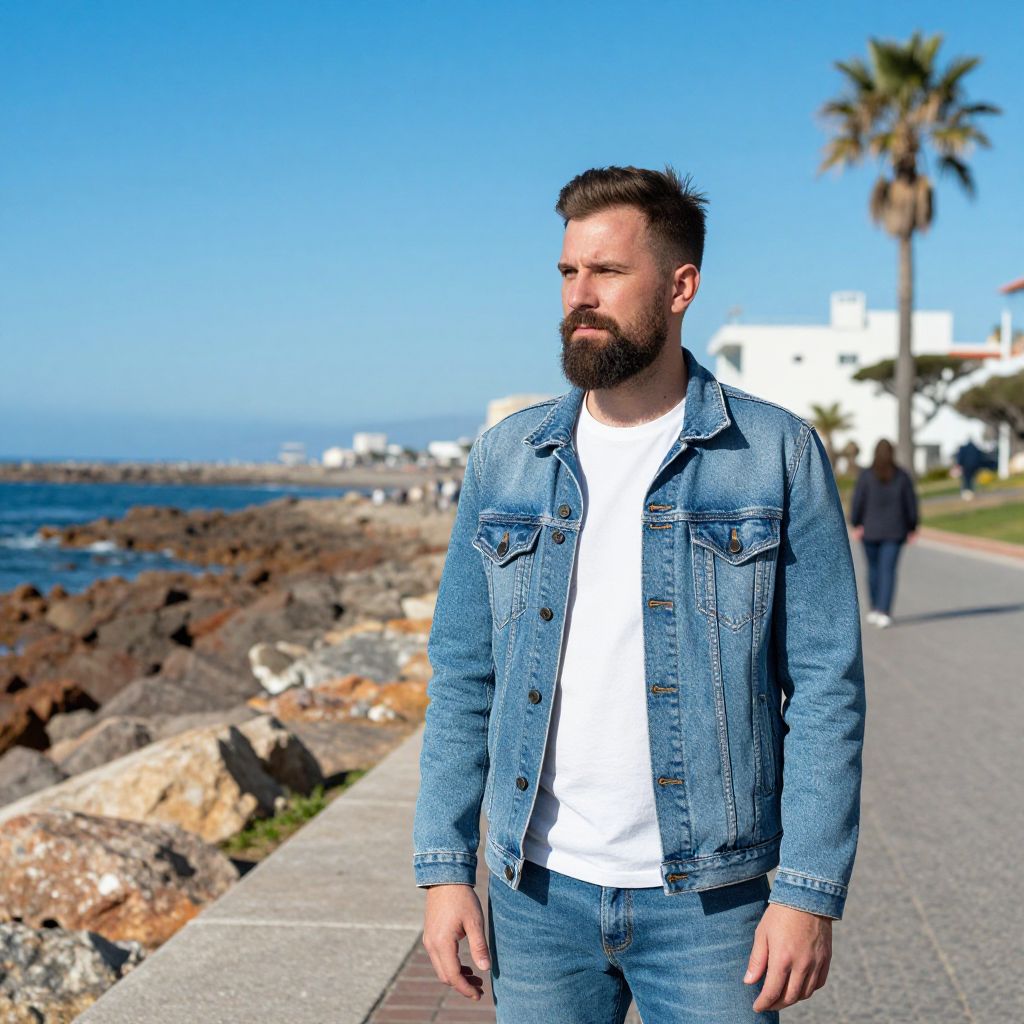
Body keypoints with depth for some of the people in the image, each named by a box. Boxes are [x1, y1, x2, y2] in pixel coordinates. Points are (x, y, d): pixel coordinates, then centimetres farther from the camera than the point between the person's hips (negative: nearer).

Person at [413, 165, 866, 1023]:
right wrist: (443, 867, 1)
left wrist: (811, 891, -10)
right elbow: (463, 676, 7)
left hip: (707, 897, -2)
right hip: (538, 890, 3)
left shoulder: (779, 456, -4)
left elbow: (825, 686, -5)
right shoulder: (507, 457, 5)